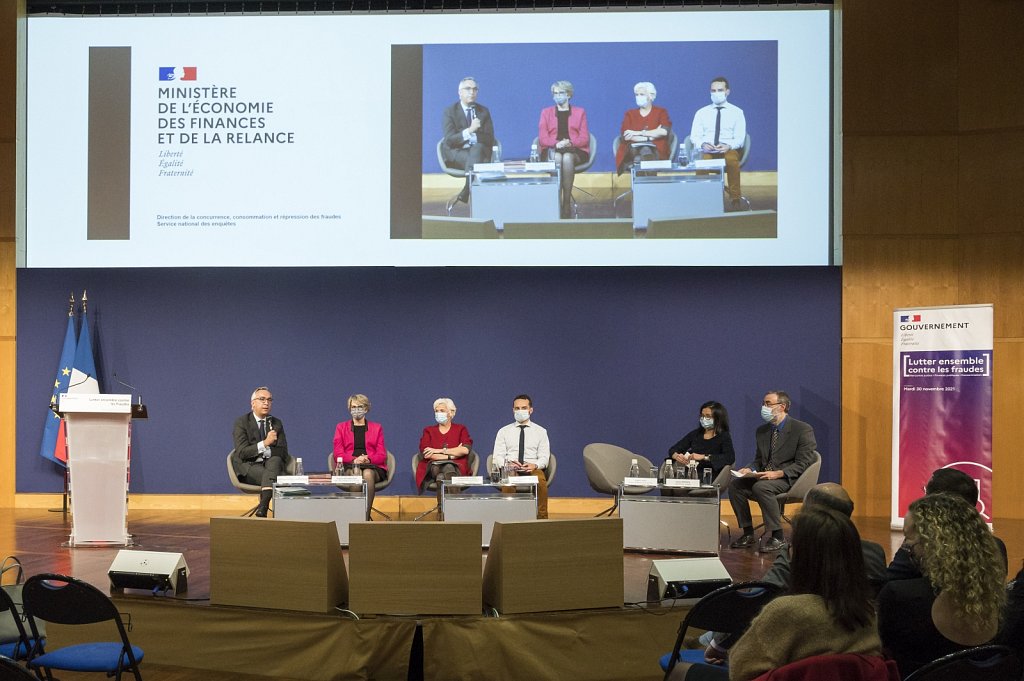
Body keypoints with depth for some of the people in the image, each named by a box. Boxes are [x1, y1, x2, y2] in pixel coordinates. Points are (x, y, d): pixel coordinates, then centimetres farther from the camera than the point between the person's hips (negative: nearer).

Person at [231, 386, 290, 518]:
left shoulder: (277, 423, 13)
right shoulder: (241, 422, 0)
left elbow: (283, 452, 4)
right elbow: (242, 452, -12)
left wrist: (265, 451, -15)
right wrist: (264, 443, -25)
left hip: (271, 463, 3)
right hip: (248, 467, -3)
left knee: (275, 460, -34)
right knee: (271, 477, -34)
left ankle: (263, 507, -45)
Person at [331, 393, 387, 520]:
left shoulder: (376, 428, 21)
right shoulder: (341, 427, 21)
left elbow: (382, 455, 11)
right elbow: (338, 454, 8)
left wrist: (368, 459, -12)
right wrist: (355, 459, -13)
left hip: (372, 467, 0)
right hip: (348, 467, 0)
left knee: (368, 474, -37)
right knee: (355, 473, -38)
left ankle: (366, 516, -42)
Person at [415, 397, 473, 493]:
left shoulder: (460, 429, 18)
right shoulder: (429, 430, 20)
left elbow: (465, 450, -4)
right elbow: (425, 454, 1)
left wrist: (439, 451, -6)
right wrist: (451, 455, -6)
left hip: (455, 467, -1)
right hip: (434, 467, 1)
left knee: (448, 468, -38)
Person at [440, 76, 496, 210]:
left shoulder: (483, 111, 14)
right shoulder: (450, 112, 4)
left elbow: (490, 139, 6)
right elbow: (450, 140, -10)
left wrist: (474, 136, -15)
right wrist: (469, 130, -24)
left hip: (479, 150, 3)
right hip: (456, 153, -3)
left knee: (477, 148, -34)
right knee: (473, 160, -35)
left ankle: (464, 194, -32)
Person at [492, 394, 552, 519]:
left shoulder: (540, 431, 15)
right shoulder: (503, 431, 16)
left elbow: (544, 457, 7)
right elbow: (497, 457, 9)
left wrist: (535, 465, -16)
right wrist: (507, 463, -14)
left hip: (534, 469, 0)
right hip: (510, 469, 0)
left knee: (540, 481, -37)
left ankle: (542, 517, -28)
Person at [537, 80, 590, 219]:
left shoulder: (579, 112, 19)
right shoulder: (546, 112, 20)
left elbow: (584, 138, 7)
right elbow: (542, 138, 7)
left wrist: (570, 142, -14)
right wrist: (557, 144, -14)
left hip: (575, 151, 0)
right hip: (552, 151, 1)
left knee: (567, 158, -37)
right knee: (557, 158, -37)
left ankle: (567, 202, -36)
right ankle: (557, 202, -42)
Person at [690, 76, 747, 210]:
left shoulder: (737, 112, 11)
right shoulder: (701, 113, 16)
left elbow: (740, 138, 3)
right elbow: (694, 137, 9)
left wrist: (729, 146, -19)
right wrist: (702, 144, -15)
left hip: (729, 150, -1)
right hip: (706, 151, 1)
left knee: (732, 160, -38)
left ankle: (734, 199, -31)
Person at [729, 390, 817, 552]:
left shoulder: (803, 429, -7)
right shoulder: (761, 431, 14)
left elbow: (802, 464, -12)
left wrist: (778, 473, -25)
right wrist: (750, 470, -4)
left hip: (790, 479, -7)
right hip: (764, 477, 7)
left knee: (761, 487, -34)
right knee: (735, 485, -16)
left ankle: (778, 537, -24)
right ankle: (748, 534, -6)